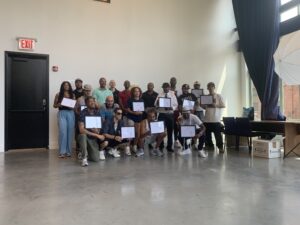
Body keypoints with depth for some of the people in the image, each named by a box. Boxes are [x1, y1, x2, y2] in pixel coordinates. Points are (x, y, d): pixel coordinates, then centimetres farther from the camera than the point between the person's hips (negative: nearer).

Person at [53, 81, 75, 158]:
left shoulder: (72, 95, 11)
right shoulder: (58, 95, 7)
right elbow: (54, 105, 8)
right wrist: (58, 105, -12)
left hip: (70, 114, 2)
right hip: (62, 114, -2)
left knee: (70, 132, 1)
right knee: (63, 132, -11)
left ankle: (68, 151, 11)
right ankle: (62, 152, -5)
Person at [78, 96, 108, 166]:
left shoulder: (97, 112, -1)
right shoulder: (83, 113, -16)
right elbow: (81, 130, -25)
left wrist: (97, 130, -19)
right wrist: (96, 135, -26)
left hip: (94, 138, 3)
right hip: (85, 136, -2)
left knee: (96, 159, -13)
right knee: (83, 136, -40)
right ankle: (84, 158, -20)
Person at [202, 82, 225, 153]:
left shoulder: (218, 96, 1)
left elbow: (223, 105, 0)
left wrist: (216, 105, -15)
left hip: (216, 119, -5)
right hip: (207, 119, 5)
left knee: (217, 134, -4)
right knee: (207, 133, 8)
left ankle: (220, 147, 5)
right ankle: (210, 145, 21)